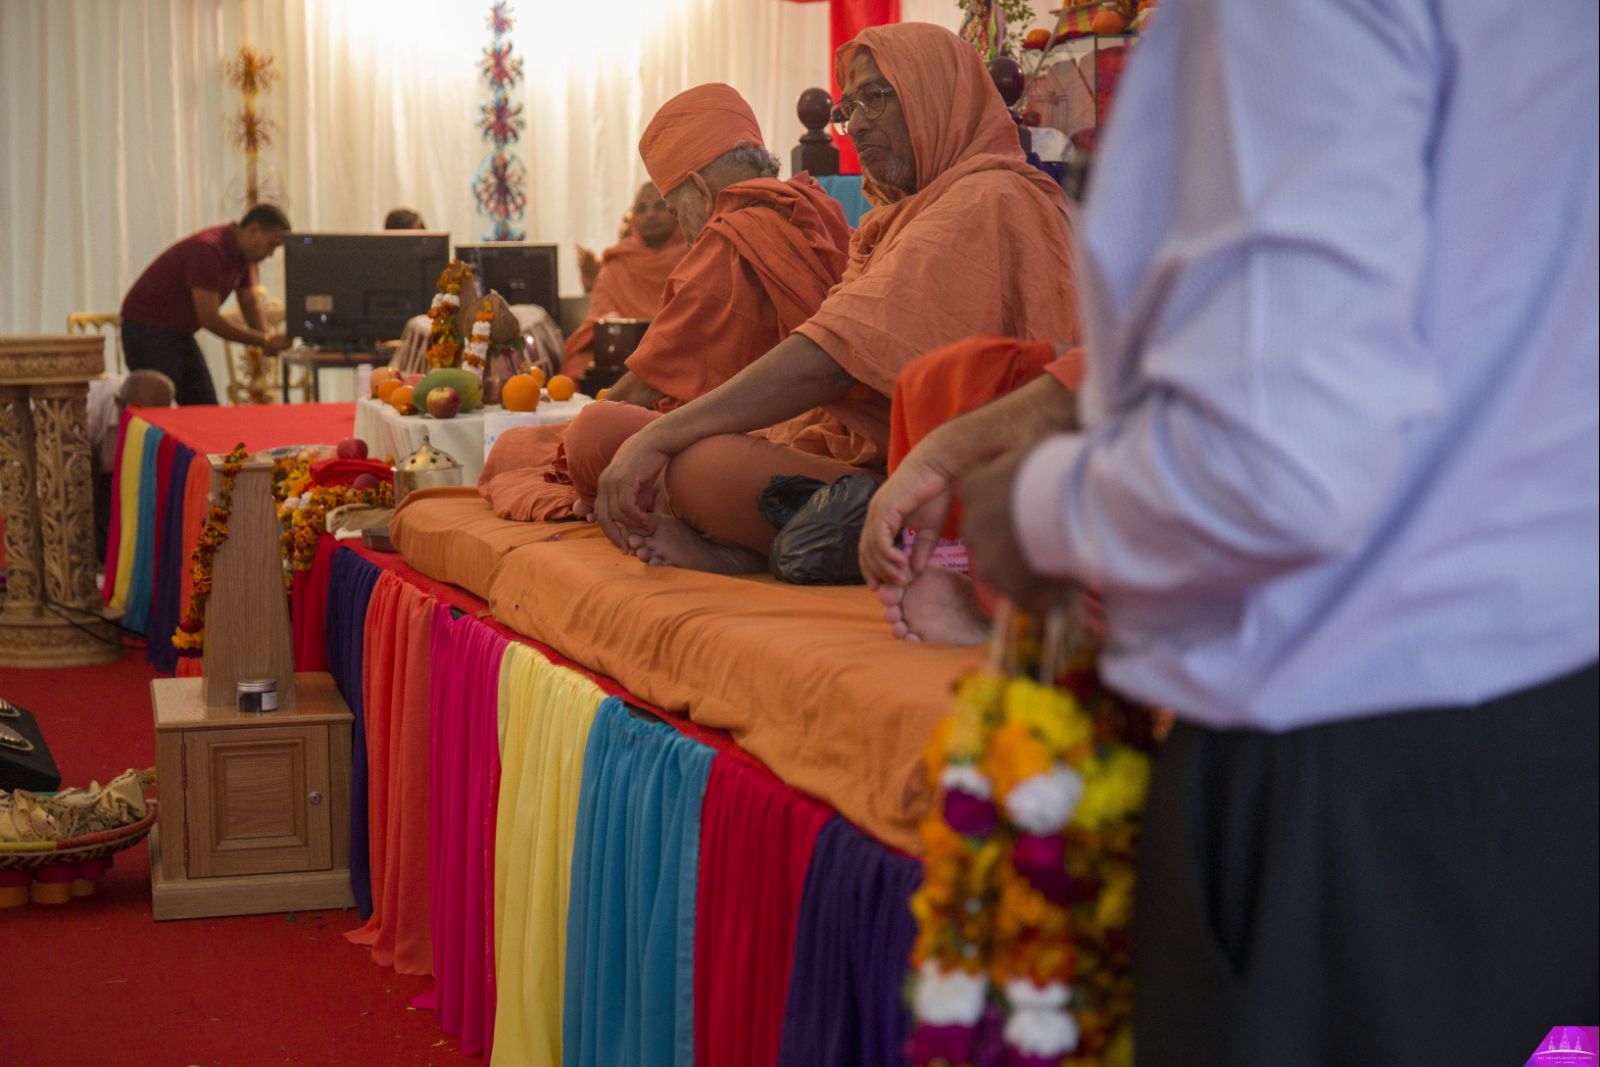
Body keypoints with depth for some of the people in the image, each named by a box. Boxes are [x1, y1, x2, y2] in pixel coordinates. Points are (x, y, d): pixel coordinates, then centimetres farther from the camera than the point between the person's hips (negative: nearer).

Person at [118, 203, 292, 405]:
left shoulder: (242, 254, 3)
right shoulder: (208, 250, -26)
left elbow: (252, 305, 12)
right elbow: (210, 319, -26)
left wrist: (267, 339, -9)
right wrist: (263, 340, -20)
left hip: (180, 333, 10)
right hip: (148, 330, -10)